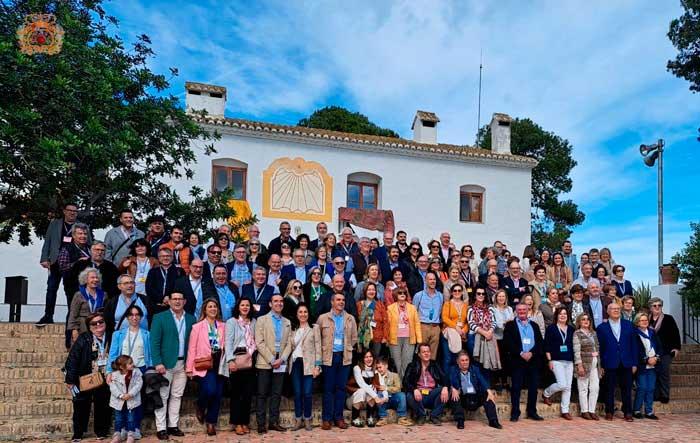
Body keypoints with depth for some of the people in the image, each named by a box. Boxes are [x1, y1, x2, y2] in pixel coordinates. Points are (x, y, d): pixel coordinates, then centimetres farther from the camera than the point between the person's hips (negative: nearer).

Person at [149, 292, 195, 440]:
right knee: (162, 396, 1)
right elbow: (154, 342, -7)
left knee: (177, 396, 10)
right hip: (165, 363, -4)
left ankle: (173, 426, 18)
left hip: (183, 364, 4)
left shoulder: (191, 319, 8)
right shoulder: (159, 318, -2)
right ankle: (161, 428, 7)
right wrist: (158, 363, -16)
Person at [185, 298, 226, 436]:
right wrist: (189, 368, -4)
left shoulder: (223, 326, 11)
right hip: (204, 364, -4)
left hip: (219, 364, 4)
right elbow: (192, 348, -1)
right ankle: (200, 407, 13)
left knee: (218, 394, 4)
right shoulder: (197, 327, 1)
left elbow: (226, 345, 8)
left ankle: (211, 423, 18)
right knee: (210, 390, -20)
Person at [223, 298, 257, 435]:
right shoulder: (231, 322, 0)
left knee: (248, 392, 6)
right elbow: (228, 342, -8)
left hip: (250, 360, 4)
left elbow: (255, 340, 14)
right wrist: (230, 360, -18)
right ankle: (236, 423, 11)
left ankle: (245, 422, 16)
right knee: (236, 393, 1)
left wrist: (251, 352, -2)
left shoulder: (253, 322, 13)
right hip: (237, 359, -4)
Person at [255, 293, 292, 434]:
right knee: (262, 394, -1)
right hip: (265, 363, -4)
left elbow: (289, 344, 8)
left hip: (280, 363, 4)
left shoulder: (287, 322, 14)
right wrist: (271, 360, -13)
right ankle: (261, 424, 4)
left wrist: (281, 359, -8)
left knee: (276, 394, 6)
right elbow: (259, 343, -7)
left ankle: (274, 422, 12)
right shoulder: (262, 320, 1)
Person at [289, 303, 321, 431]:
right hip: (295, 363, 3)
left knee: (307, 393, -4)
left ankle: (307, 420, 9)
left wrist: (317, 366, -8)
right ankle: (298, 420, 13)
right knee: (297, 393, 4)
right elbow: (291, 347, 13)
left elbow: (318, 347, -1)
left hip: (308, 364, -3)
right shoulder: (294, 330, 14)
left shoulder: (314, 328, 3)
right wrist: (289, 363, 4)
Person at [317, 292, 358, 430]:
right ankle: (326, 418, 8)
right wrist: (325, 349, 5)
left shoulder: (350, 318, 7)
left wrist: (347, 349, 8)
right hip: (329, 357, -2)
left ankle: (338, 417, 13)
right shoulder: (323, 318, 1)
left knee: (341, 388, 5)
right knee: (328, 388, 1)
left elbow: (354, 338, 13)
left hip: (344, 357, 2)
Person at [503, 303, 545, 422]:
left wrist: (531, 353, -10)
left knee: (533, 387, 5)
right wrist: (521, 353, -14)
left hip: (533, 360, 3)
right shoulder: (510, 325, 6)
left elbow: (540, 342, 7)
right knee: (516, 387, -2)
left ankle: (532, 412, 16)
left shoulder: (534, 325, 16)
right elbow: (507, 342, -5)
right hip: (517, 360, -3)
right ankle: (515, 413, 4)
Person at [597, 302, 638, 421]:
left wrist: (634, 363, 3)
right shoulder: (602, 327, 2)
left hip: (626, 363, 2)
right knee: (609, 389, 4)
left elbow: (633, 345, 8)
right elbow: (599, 348, 1)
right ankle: (609, 412, 13)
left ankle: (627, 413, 14)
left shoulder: (628, 325, 9)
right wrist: (600, 365, -3)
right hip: (610, 364, -2)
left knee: (626, 389, 6)